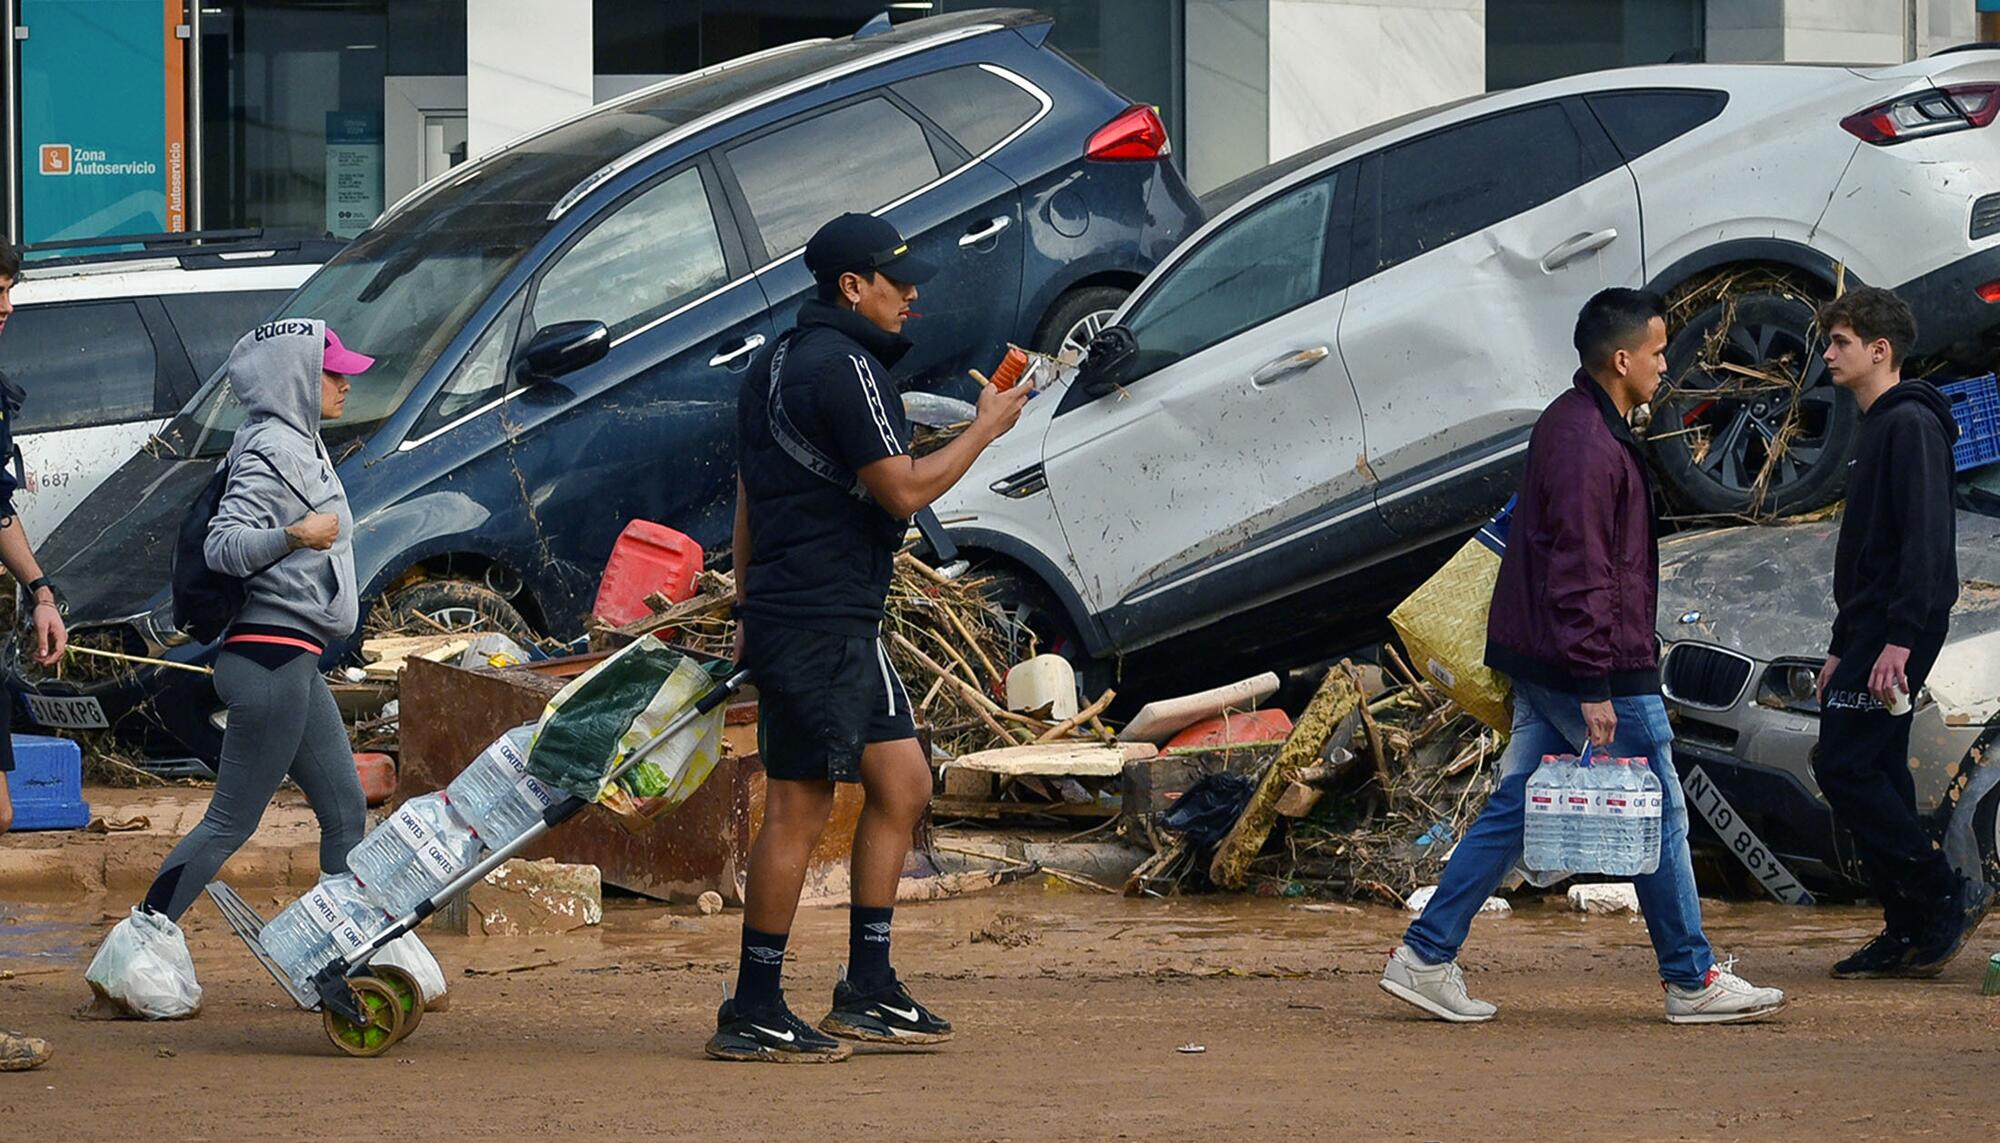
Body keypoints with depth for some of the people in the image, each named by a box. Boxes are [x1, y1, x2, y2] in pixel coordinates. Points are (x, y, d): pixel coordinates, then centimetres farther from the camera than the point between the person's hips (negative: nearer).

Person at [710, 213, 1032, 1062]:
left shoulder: (779, 362, 18)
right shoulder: (843, 366, -15)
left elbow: (748, 493, 23)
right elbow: (904, 490, -17)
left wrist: (748, 608, 26)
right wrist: (986, 427, -5)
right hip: (820, 624, -11)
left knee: (902, 783, 13)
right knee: (800, 808, -7)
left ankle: (867, 990, 16)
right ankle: (752, 1015, -4)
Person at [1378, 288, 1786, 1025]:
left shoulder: (1572, 423, 14)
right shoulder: (1589, 446, -20)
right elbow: (1580, 573, -23)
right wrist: (1596, 687, -23)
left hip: (1539, 662, 10)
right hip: (1601, 668, -10)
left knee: (1512, 809, 11)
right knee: (1659, 817, 1)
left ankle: (1425, 958, 9)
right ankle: (1692, 982, 10)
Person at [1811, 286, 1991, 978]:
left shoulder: (1911, 425, -11)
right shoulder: (1877, 429, 20)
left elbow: (1925, 538, -21)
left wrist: (1899, 639, -27)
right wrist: (1841, 649, 24)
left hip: (1898, 629, -10)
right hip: (1872, 628, 10)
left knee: (1845, 766, -13)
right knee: (1875, 774, 8)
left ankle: (1944, 895, -9)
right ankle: (1910, 932, 9)